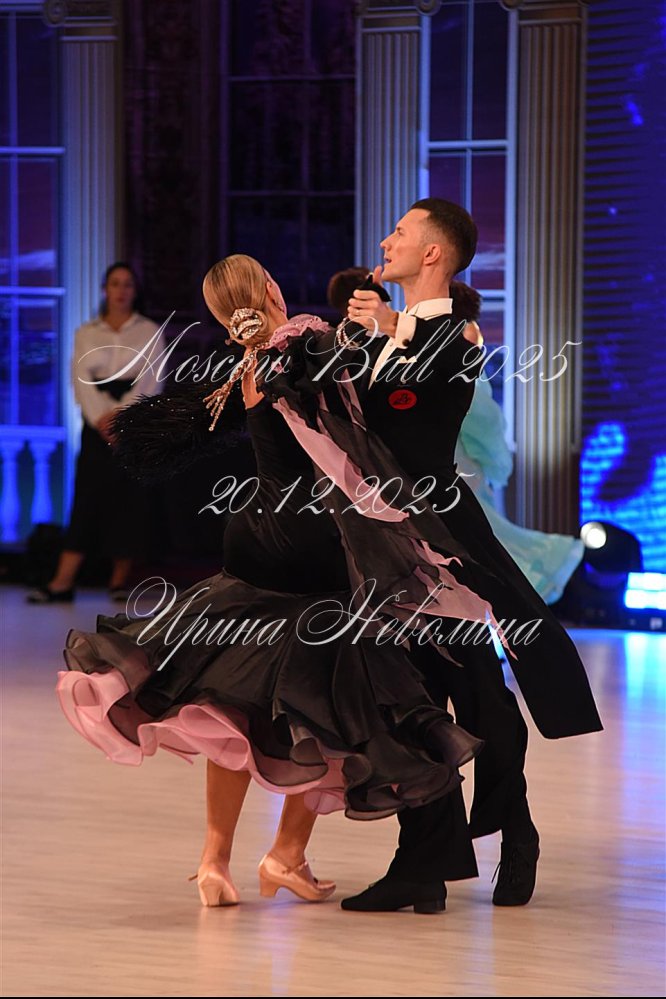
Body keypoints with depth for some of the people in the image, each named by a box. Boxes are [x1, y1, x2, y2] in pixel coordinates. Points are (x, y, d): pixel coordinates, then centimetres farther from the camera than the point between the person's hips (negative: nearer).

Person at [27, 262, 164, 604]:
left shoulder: (149, 332, 7)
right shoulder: (85, 333, 11)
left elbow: (150, 382, -2)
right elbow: (81, 380, 1)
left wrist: (120, 414, -14)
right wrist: (101, 417, -15)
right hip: (97, 421, 1)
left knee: (129, 497, -3)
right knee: (88, 496, -7)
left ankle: (120, 580, 3)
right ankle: (62, 584, -14)